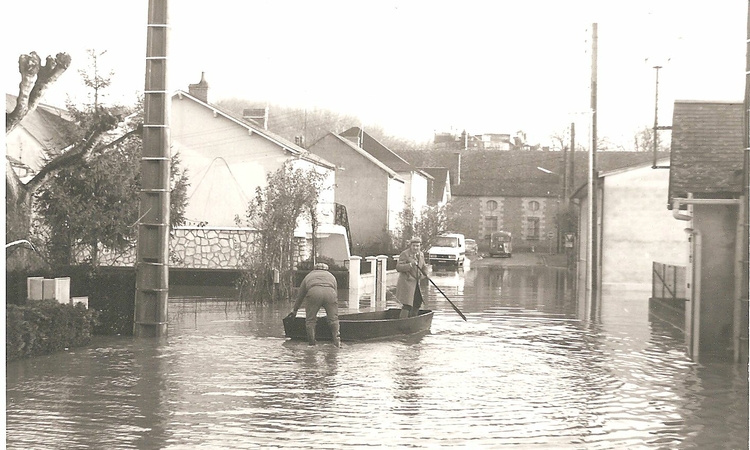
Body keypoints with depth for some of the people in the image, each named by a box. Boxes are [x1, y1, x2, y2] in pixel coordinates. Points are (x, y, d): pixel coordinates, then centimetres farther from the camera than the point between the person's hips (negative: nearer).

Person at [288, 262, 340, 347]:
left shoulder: (309, 276, 36)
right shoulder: (331, 276, 39)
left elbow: (300, 295, 41)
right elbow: (336, 292, 42)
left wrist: (294, 310, 53)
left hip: (314, 293, -1)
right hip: (330, 292, 1)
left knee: (310, 319, 8)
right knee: (333, 318, 10)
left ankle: (311, 342, 5)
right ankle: (336, 338, -4)